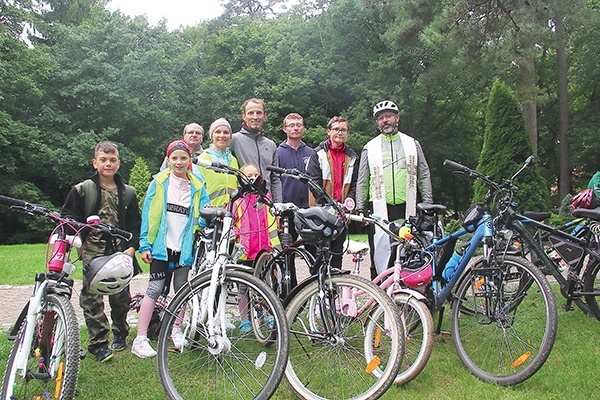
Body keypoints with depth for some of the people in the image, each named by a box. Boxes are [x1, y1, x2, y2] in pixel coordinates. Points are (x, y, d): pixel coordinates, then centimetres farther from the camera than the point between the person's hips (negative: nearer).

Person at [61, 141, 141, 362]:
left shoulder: (127, 193, 10)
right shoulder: (82, 190, 3)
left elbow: (135, 225, 11)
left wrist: (131, 247, -2)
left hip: (119, 252, 2)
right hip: (93, 252, -2)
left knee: (121, 297, 7)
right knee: (92, 298, -7)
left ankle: (120, 334, 27)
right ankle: (98, 343, 0)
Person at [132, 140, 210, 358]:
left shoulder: (197, 186, 7)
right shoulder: (159, 183, 3)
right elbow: (147, 214, 2)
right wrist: (144, 245, -4)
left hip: (184, 246, 2)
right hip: (161, 244, -2)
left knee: (181, 289, 9)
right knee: (155, 289, -4)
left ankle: (176, 330, 29)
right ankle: (140, 339, 2)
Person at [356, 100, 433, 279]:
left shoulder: (412, 144, 13)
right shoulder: (370, 148, 12)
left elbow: (424, 176, 13)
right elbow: (362, 182, 12)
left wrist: (428, 204, 4)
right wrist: (360, 209, 4)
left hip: (406, 209, 1)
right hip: (379, 209, 0)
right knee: (379, 252, -4)